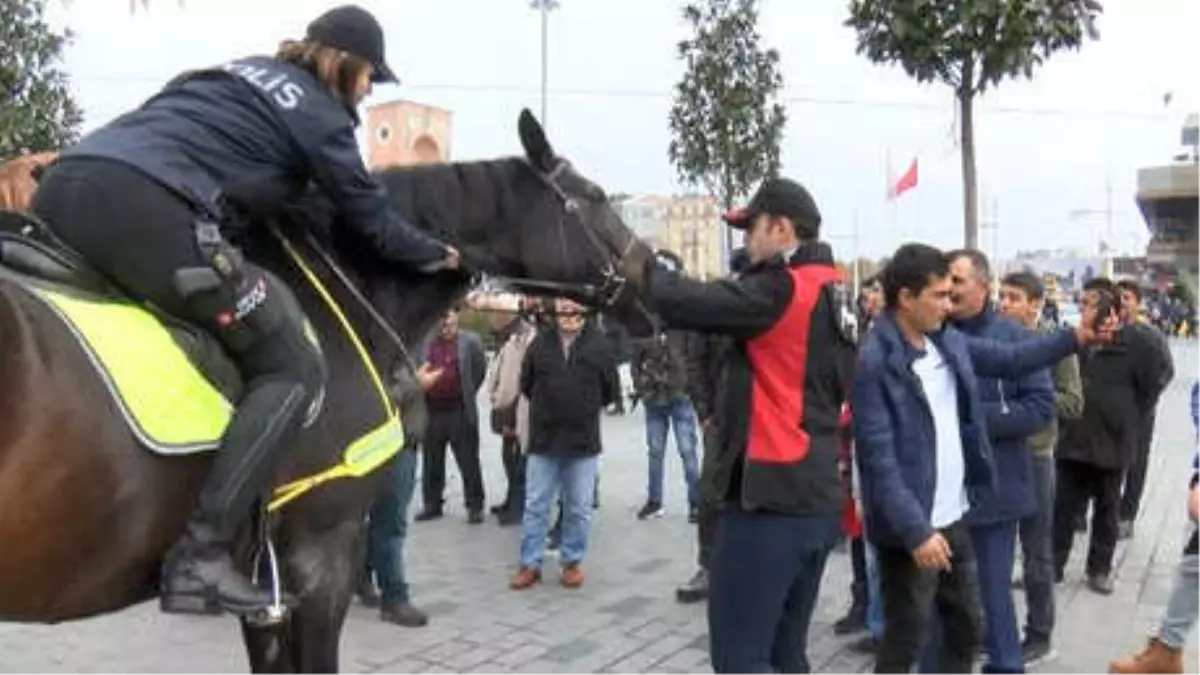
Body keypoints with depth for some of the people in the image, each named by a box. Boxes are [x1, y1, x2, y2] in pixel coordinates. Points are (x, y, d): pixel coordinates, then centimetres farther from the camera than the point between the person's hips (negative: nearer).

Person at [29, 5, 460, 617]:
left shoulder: (243, 72, 30)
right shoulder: (319, 115, 9)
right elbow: (373, 221, 16)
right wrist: (436, 255, 34)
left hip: (61, 190, 9)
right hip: (146, 212, -9)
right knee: (293, 370, -3)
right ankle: (199, 557, -12)